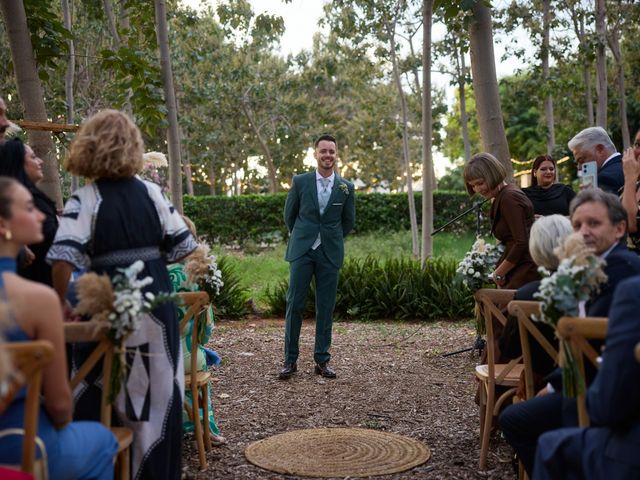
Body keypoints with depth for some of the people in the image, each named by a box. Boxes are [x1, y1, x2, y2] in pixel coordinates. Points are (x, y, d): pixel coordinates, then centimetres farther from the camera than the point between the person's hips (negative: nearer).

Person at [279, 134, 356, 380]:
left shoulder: (346, 187, 3)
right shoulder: (300, 182, 0)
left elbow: (348, 221, 14)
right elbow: (289, 215, 12)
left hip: (330, 254, 1)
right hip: (302, 251, -1)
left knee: (326, 308, 4)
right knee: (294, 304, -2)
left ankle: (322, 360, 13)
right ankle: (290, 360, 6)